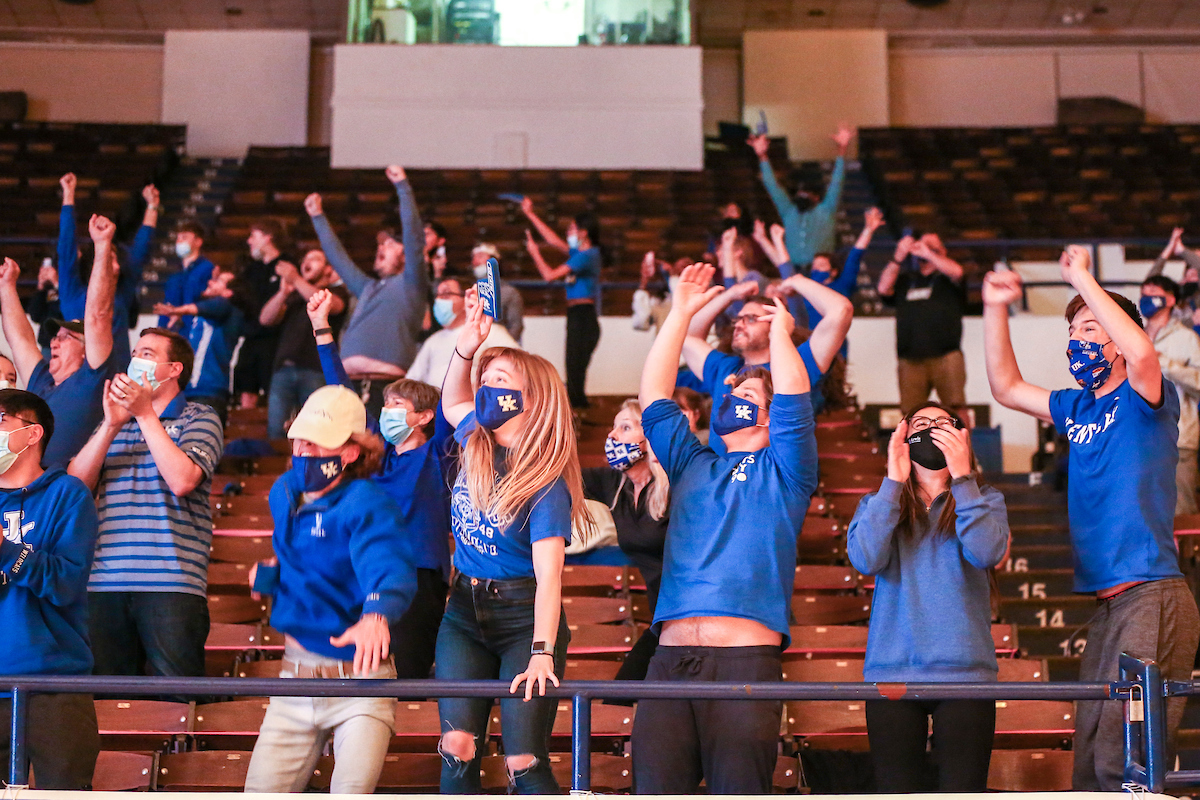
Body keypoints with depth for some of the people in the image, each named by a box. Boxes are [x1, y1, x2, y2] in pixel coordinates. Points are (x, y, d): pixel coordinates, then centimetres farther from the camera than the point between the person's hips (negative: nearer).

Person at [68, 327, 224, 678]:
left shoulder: (199, 418, 7)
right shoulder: (115, 419, 21)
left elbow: (182, 480, -12)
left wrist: (145, 414, -6)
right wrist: (111, 426, -3)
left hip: (171, 583, -4)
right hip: (105, 583, 5)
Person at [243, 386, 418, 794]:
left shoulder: (366, 504, -15)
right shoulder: (284, 492, 8)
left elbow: (389, 565, -34)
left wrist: (377, 613, -54)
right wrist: (271, 573, 7)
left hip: (360, 682, -6)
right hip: (295, 678, 6)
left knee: (352, 792, -21)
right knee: (262, 794, 5)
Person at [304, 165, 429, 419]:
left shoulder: (410, 284, 10)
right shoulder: (368, 288, 30)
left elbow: (413, 235, 0)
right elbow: (338, 256, 40)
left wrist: (402, 186, -2)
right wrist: (318, 217, 45)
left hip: (387, 380, -6)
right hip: (351, 378, 7)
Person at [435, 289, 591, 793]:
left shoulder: (547, 484, -16)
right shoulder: (475, 444, 3)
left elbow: (549, 575, -24)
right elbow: (452, 402, 26)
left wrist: (541, 653, -34)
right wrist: (466, 348, 8)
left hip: (524, 619, -5)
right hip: (464, 613, 5)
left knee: (524, 762, -12)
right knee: (457, 749, -9)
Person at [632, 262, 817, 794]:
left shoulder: (782, 471, 15)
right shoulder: (692, 466, 26)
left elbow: (793, 394, 1)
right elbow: (653, 397, 21)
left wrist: (780, 330, 16)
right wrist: (682, 312, 21)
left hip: (747, 657, -3)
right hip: (670, 658, 4)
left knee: (737, 789, -10)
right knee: (655, 787, -6)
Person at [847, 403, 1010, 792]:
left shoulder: (984, 500, 11)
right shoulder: (879, 504, 13)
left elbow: (987, 553, -11)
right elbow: (865, 559, -8)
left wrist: (961, 477, -13)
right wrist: (893, 481, -7)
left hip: (964, 672, -1)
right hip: (891, 672, 1)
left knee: (963, 789, -5)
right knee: (897, 789, 1)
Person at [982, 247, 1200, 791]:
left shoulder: (1143, 399, -4)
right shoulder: (1077, 408, 18)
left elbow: (1141, 351, -26)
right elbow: (1007, 388, 26)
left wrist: (1083, 280, -19)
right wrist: (995, 310, 16)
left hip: (1152, 597, -8)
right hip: (1106, 603, 8)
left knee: (1120, 761, -15)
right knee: (1091, 761, 9)